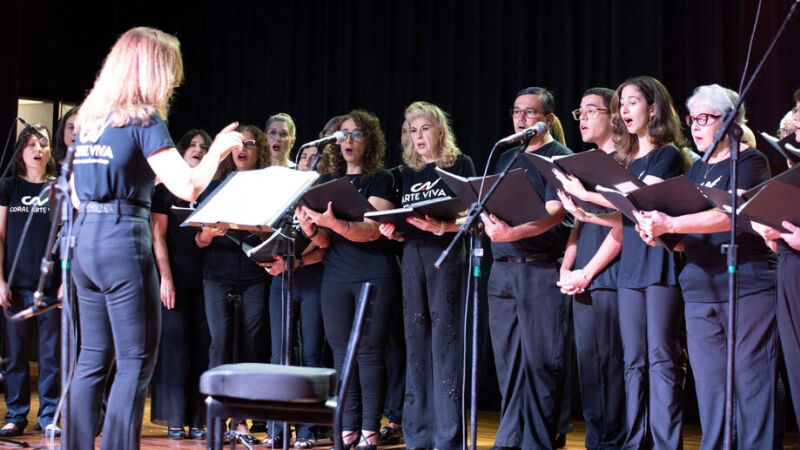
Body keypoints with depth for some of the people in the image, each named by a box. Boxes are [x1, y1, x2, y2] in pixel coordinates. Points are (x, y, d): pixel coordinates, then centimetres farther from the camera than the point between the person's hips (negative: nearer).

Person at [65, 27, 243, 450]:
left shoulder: (88, 118, 13)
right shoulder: (143, 119, -10)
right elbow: (188, 186, -17)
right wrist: (218, 149, -3)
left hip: (84, 239, 8)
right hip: (124, 241, -8)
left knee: (93, 357, 13)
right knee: (136, 361, -2)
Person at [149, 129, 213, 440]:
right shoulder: (165, 192, 6)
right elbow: (158, 237, -1)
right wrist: (166, 278, -11)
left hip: (204, 279, 3)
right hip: (176, 279, -3)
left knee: (201, 348, 0)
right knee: (175, 346, -3)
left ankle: (197, 420, 4)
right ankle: (174, 420, 1)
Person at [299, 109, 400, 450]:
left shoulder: (380, 179, 0)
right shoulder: (328, 182, 14)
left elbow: (373, 229, -15)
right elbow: (325, 241, 10)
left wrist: (334, 223, -32)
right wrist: (310, 227, -13)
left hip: (374, 277, -5)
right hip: (335, 278, 5)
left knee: (369, 352, -5)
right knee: (342, 353, 4)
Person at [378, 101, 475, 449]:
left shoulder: (461, 164, 3)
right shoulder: (407, 173, 18)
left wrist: (445, 225, -22)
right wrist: (391, 231, -3)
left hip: (447, 255, -5)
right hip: (412, 255, 5)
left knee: (445, 340, -8)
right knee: (415, 342, 5)